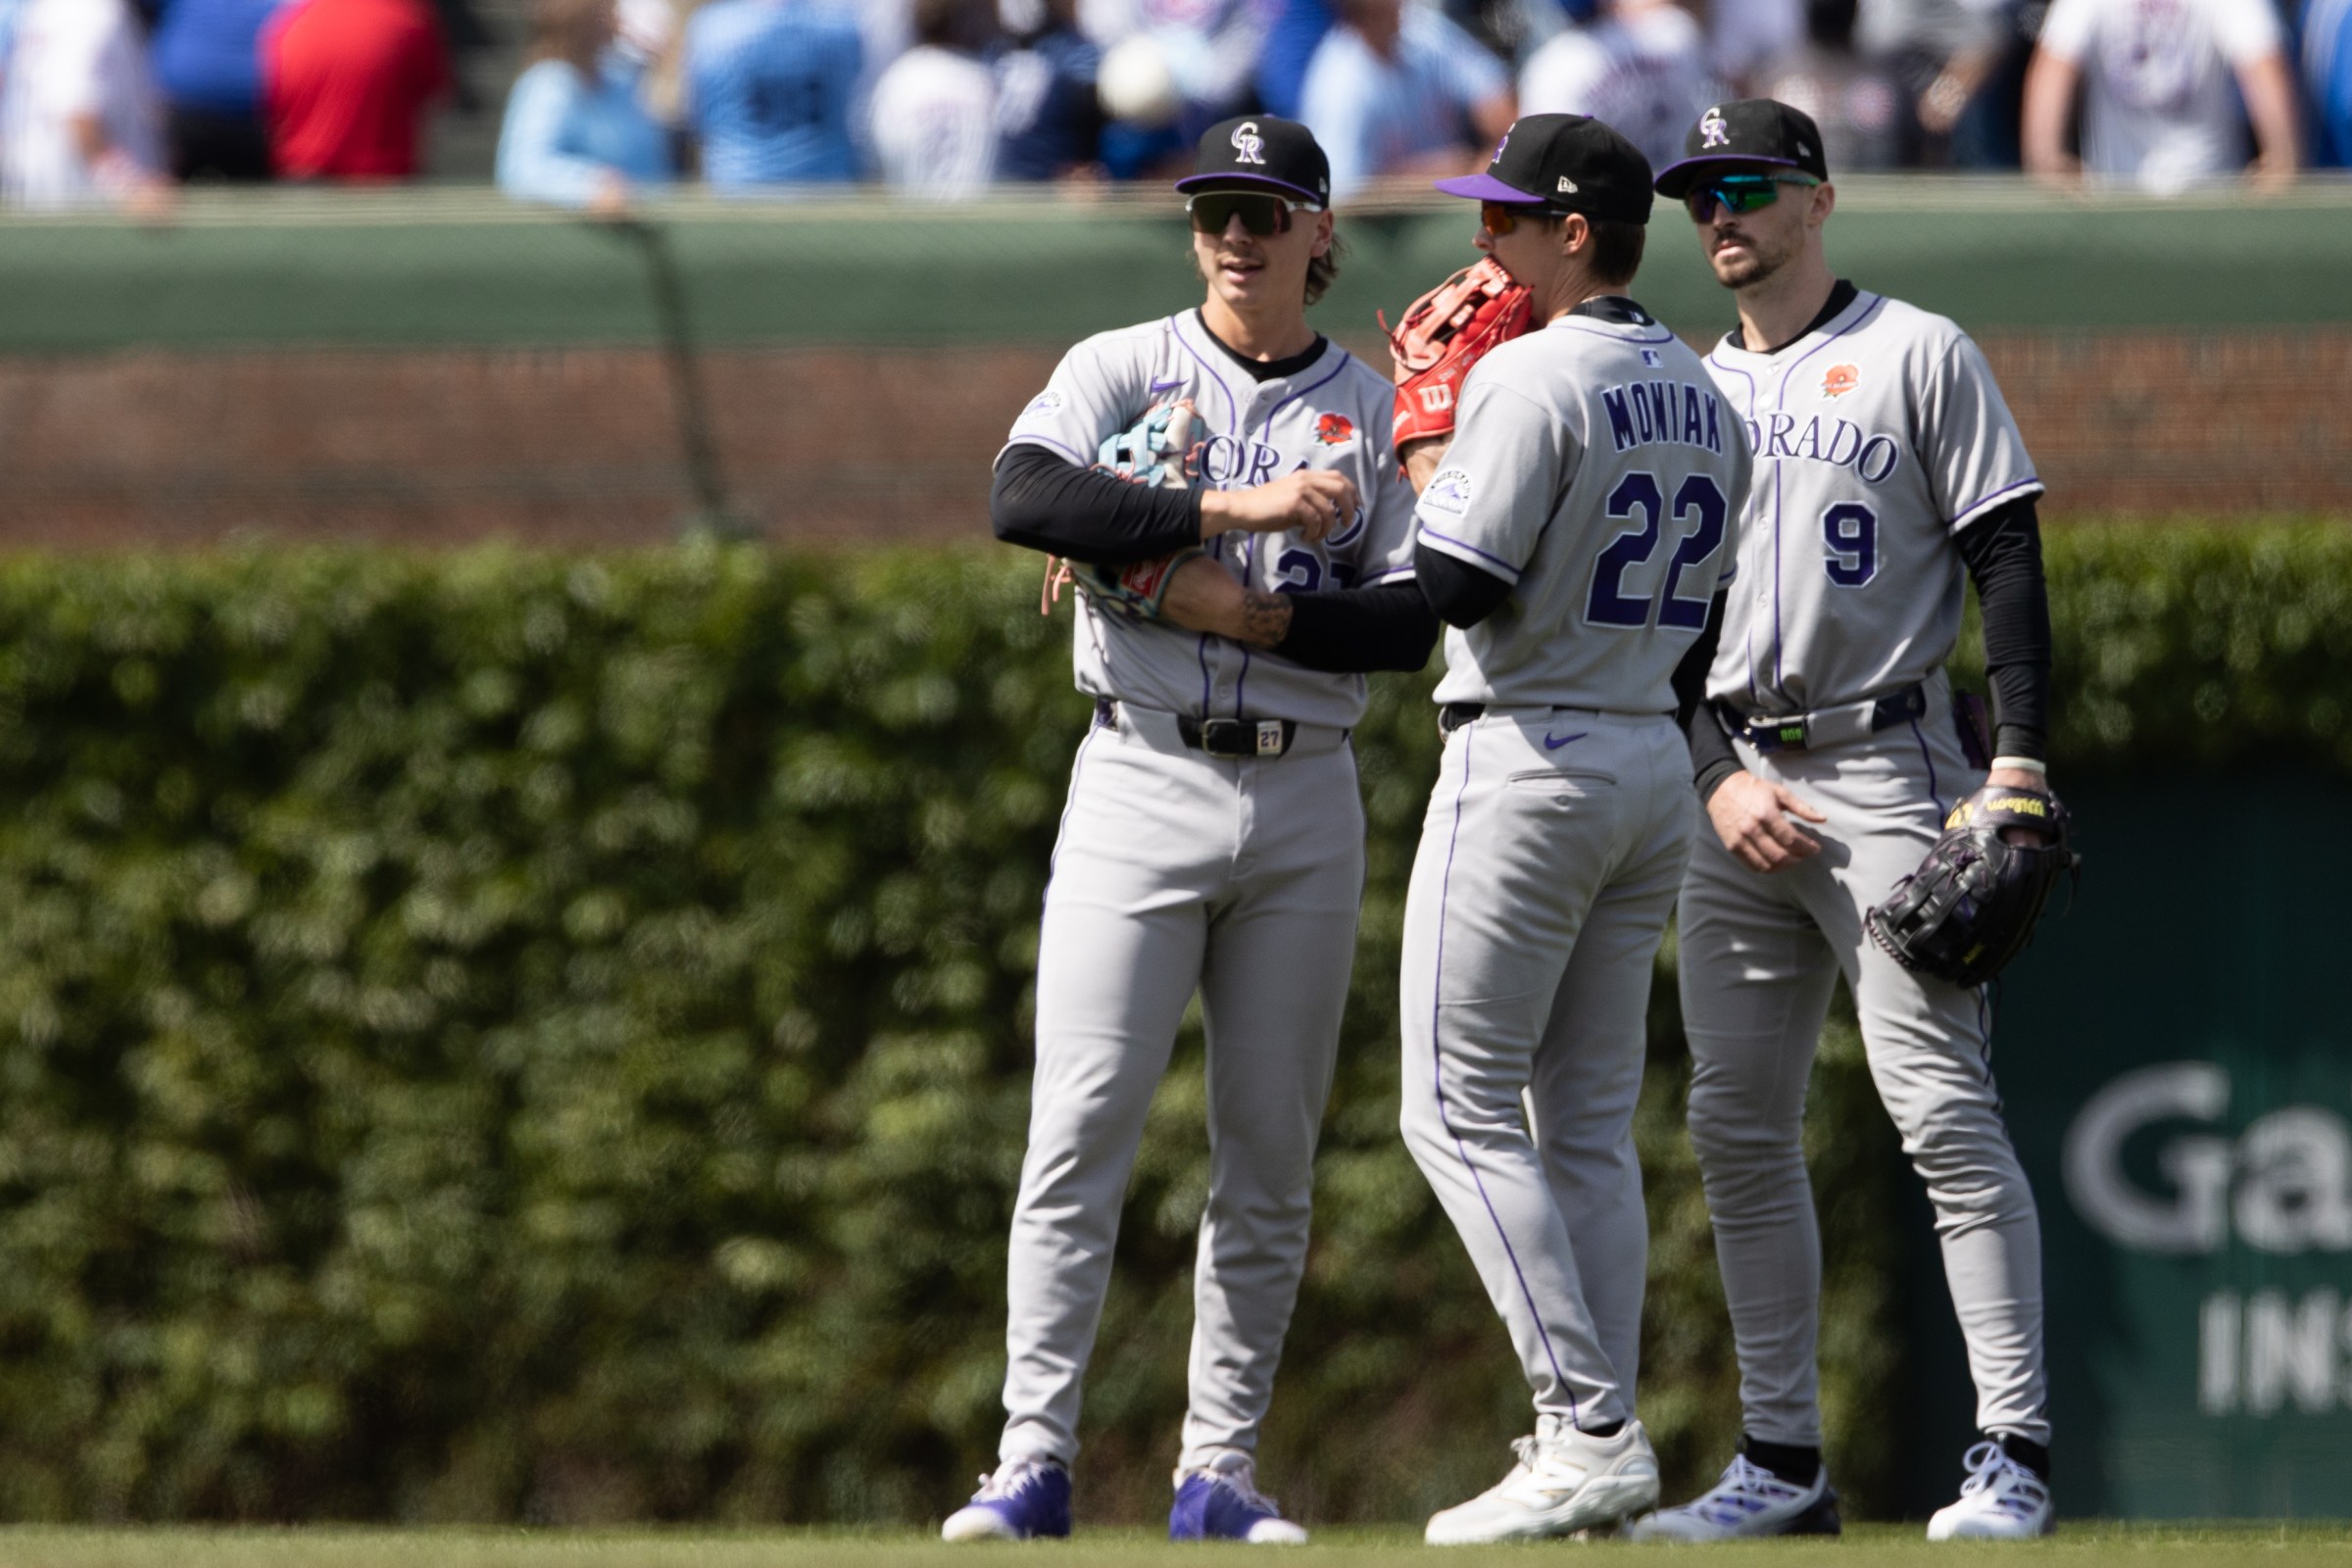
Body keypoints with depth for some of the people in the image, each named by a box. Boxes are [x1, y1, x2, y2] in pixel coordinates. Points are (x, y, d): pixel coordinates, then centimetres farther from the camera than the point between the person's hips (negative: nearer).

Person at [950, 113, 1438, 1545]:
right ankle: (1035, 1464, -9)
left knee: (1272, 1153, 4)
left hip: (1305, 802, 2)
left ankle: (1221, 1470, 10)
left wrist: (1249, 613, -16)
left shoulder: (1376, 410, 9)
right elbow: (1026, 498, -17)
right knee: (1082, 1128, -10)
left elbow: (1408, 624, -2)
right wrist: (1238, 509, -21)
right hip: (1144, 790, -2)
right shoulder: (1121, 369, 4)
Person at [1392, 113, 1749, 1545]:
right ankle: (1600, 1450, 8)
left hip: (1531, 766, -9)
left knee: (1461, 1109, -5)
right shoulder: (1703, 395, 12)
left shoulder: (1531, 378, -15)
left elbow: (1461, 584, -20)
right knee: (1590, 1124, 12)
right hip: (1658, 767, 9)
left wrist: (1422, 436, -7)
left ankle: (1590, 1432, -15)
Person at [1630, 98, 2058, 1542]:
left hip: (1887, 764, -6)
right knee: (1738, 1126, 3)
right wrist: (1719, 775, -2)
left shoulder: (1918, 358, 1)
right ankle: (1783, 1464, 9)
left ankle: (2015, 1452, -14)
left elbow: (2008, 563, -4)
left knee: (1943, 1108, -13)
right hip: (1735, 786, 6)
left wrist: (2020, 771, -14)